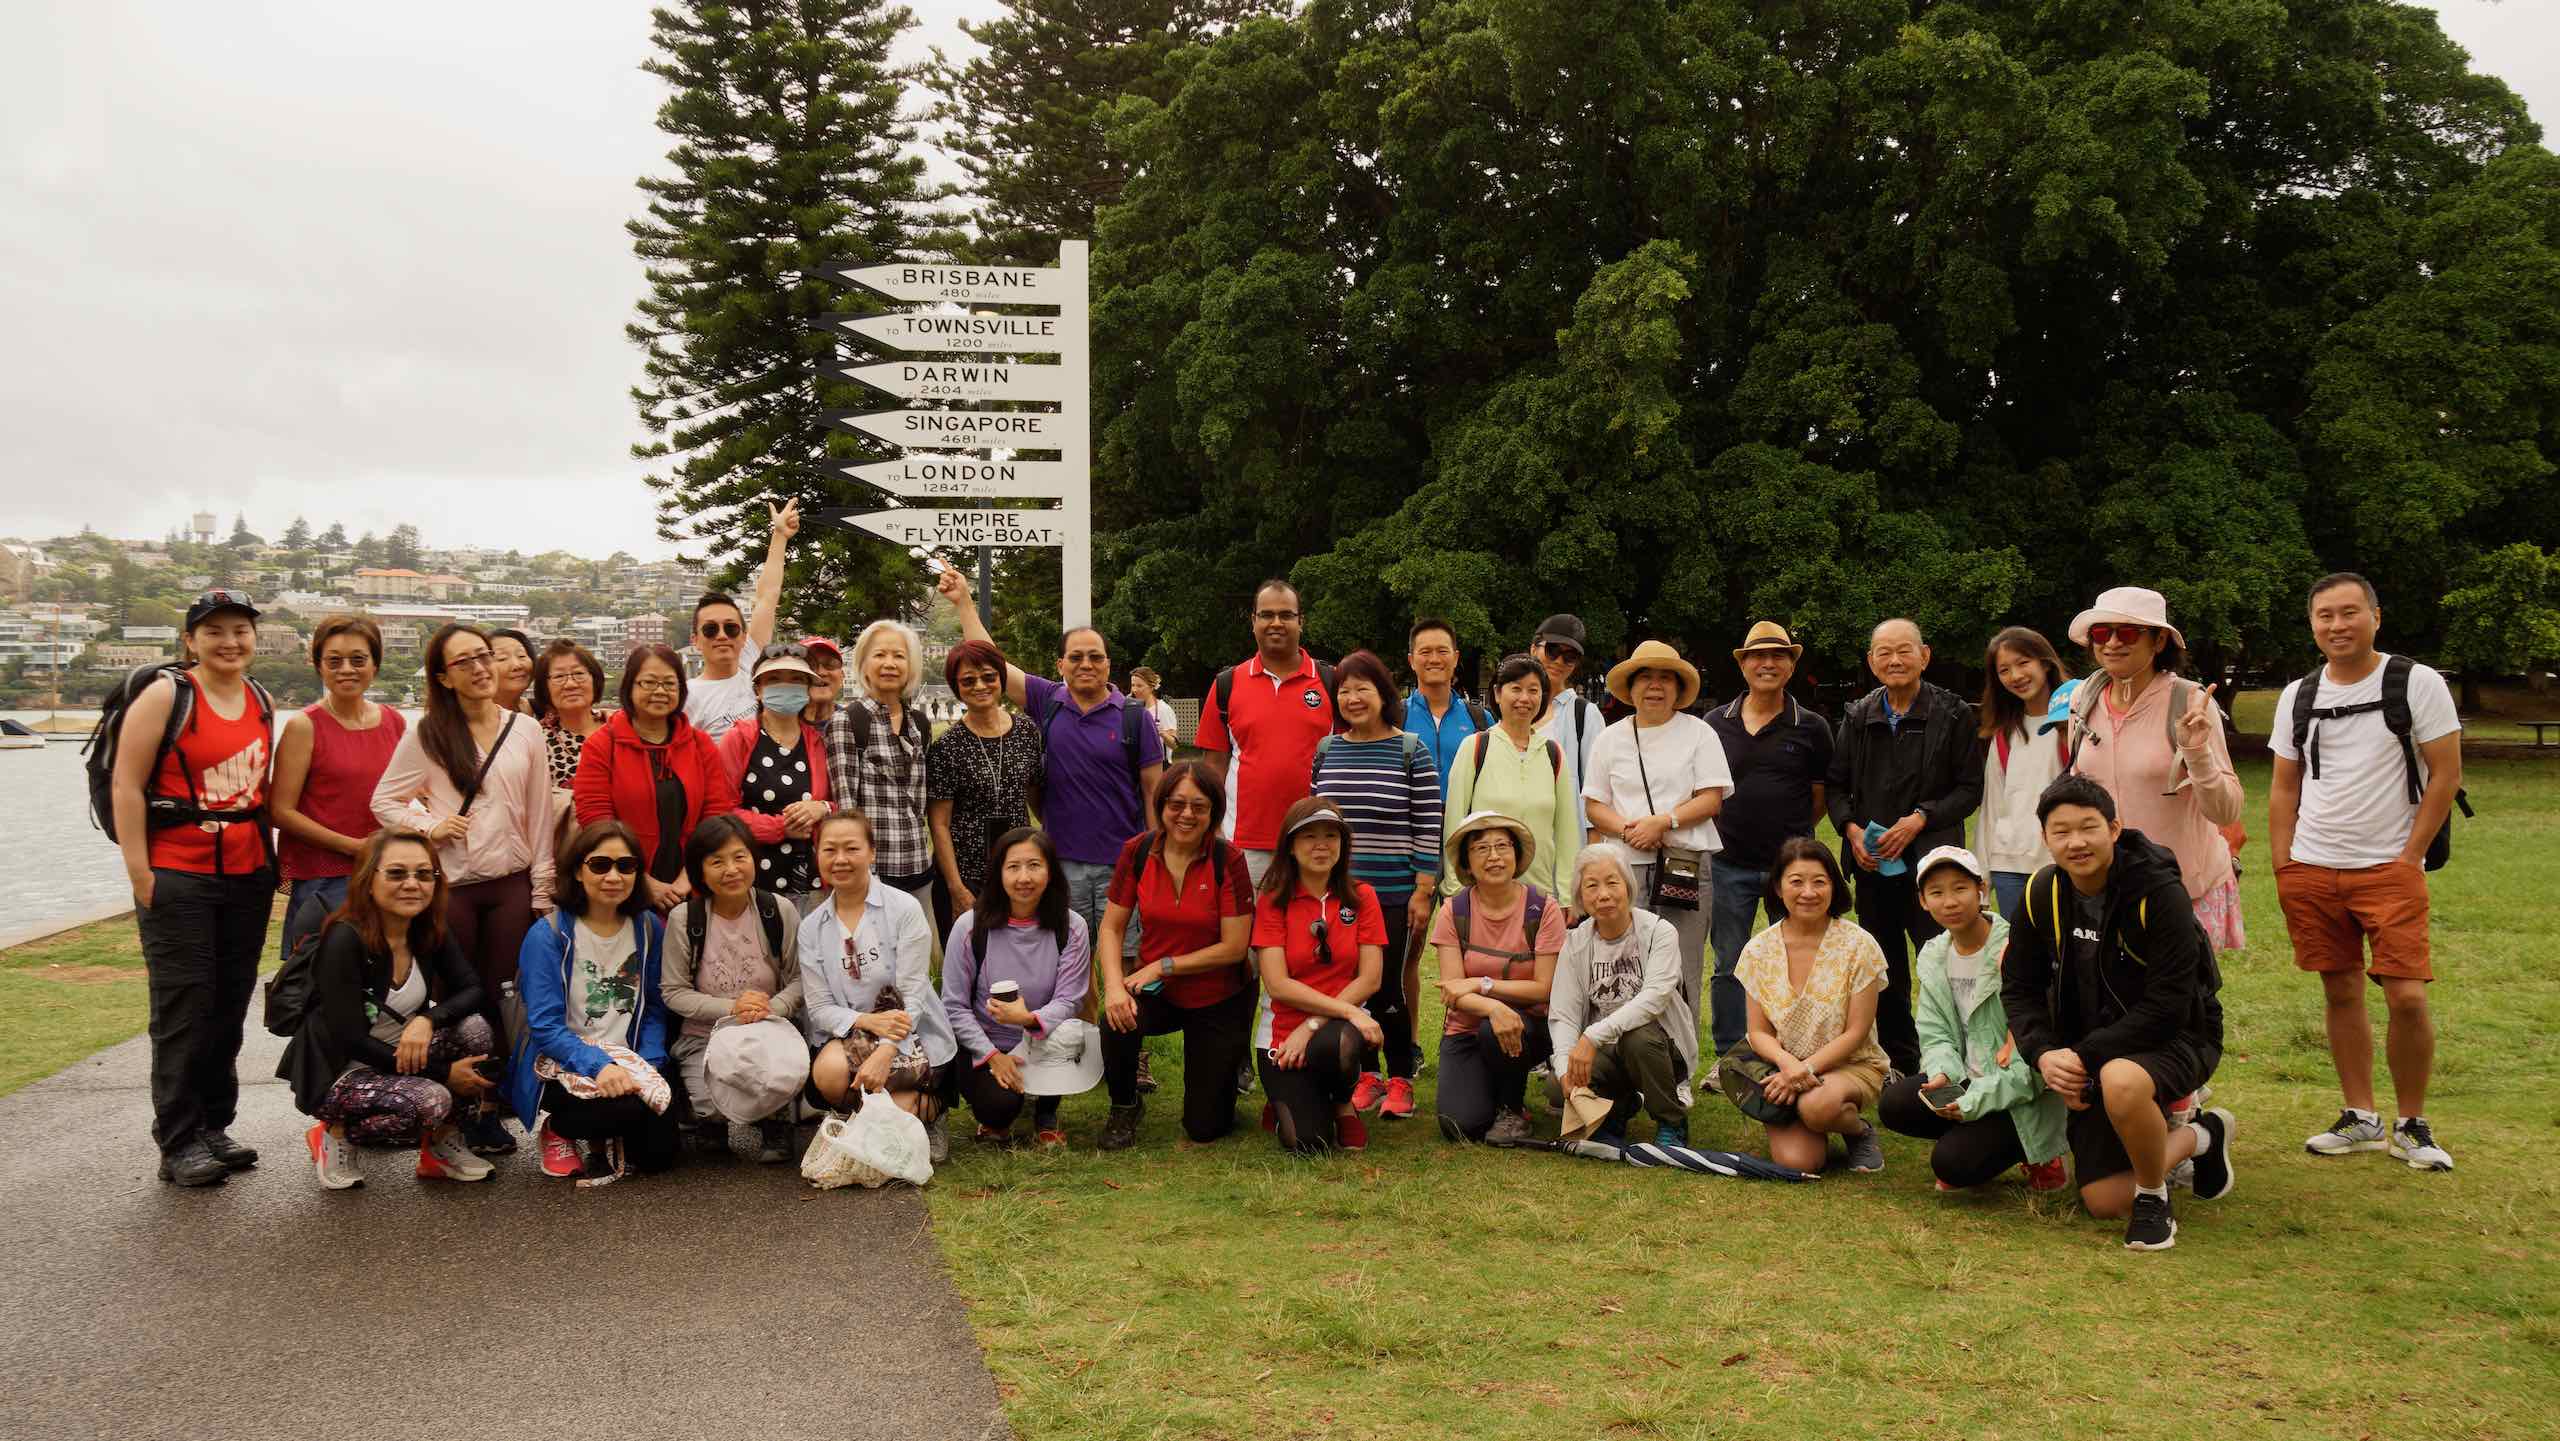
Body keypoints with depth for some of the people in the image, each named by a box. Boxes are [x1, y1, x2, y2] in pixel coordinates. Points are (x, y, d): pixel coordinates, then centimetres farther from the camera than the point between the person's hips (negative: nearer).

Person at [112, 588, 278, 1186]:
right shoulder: (166, 697, -6)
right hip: (179, 878, -5)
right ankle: (179, 1143, 5)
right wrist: (139, 874, -13)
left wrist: (271, 859, 10)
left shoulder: (263, 703, 10)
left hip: (248, 876, 5)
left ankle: (214, 1128, 21)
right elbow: (127, 787, -9)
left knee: (230, 1008, 10)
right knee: (184, 1009, -2)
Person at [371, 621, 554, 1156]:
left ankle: (490, 1108, 11)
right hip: (449, 886, -2)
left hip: (511, 885, 2)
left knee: (502, 999, 2)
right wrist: (429, 826, -11)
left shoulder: (525, 731, 6)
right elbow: (384, 801, 5)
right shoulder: (426, 734, 1)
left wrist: (542, 891, 4)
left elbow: (539, 817, 7)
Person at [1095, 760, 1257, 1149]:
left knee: (1204, 1128, 1)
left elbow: (1234, 947, -18)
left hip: (1219, 999, -2)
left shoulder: (1228, 859, -19)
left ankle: (1229, 1061, 36)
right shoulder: (1138, 851, -10)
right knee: (1118, 1020, -34)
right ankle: (1124, 1108, -2)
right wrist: (1114, 985, -25)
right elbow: (1111, 928, -7)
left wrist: (1162, 965, -20)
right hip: (1157, 989, 2)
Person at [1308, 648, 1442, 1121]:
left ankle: (1400, 1081, 14)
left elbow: (1428, 827, -4)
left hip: (1392, 895, -4)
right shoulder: (1326, 750, 8)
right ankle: (1363, 1076, 22)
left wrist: (1423, 890, -8)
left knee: (1387, 988, -1)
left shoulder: (1410, 750, -3)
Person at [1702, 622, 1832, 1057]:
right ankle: (1728, 1058, 19)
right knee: (1728, 967, 8)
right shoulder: (1716, 723, 5)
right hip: (1731, 864, 1)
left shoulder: (1811, 727, 1)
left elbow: (1822, 797, 8)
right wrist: (1729, 830, 7)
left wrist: (1791, 836, 7)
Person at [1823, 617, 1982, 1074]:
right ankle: (1900, 1067, 21)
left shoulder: (1953, 714, -1)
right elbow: (1835, 785, 14)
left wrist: (1920, 819, -14)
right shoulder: (1857, 716, 10)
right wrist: (1850, 828, -4)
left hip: (1931, 860, -4)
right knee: (1885, 972, 11)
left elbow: (1970, 788, -2)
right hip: (1872, 864, 4)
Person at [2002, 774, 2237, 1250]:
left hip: (2176, 1037, -5)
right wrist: (2044, 1054, -16)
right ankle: (2200, 1137, 29)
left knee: (2120, 1081, -42)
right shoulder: (2041, 896, -4)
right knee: (2104, 1203, 1)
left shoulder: (2158, 891, -21)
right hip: (2090, 1055, 6)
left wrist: (2084, 1057, -25)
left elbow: (2167, 1007, -24)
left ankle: (2153, 1200, -12)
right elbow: (2019, 987, 2)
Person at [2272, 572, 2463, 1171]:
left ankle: (2412, 1125, 7)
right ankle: (2361, 1119, 19)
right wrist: (2283, 867, 5)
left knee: (2407, 996, -10)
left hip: (2390, 870, -4)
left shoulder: (2417, 683, -3)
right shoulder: (2298, 696, 9)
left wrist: (2410, 856, -9)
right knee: (2341, 993, 8)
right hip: (2312, 871, 4)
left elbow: (2445, 775, -4)